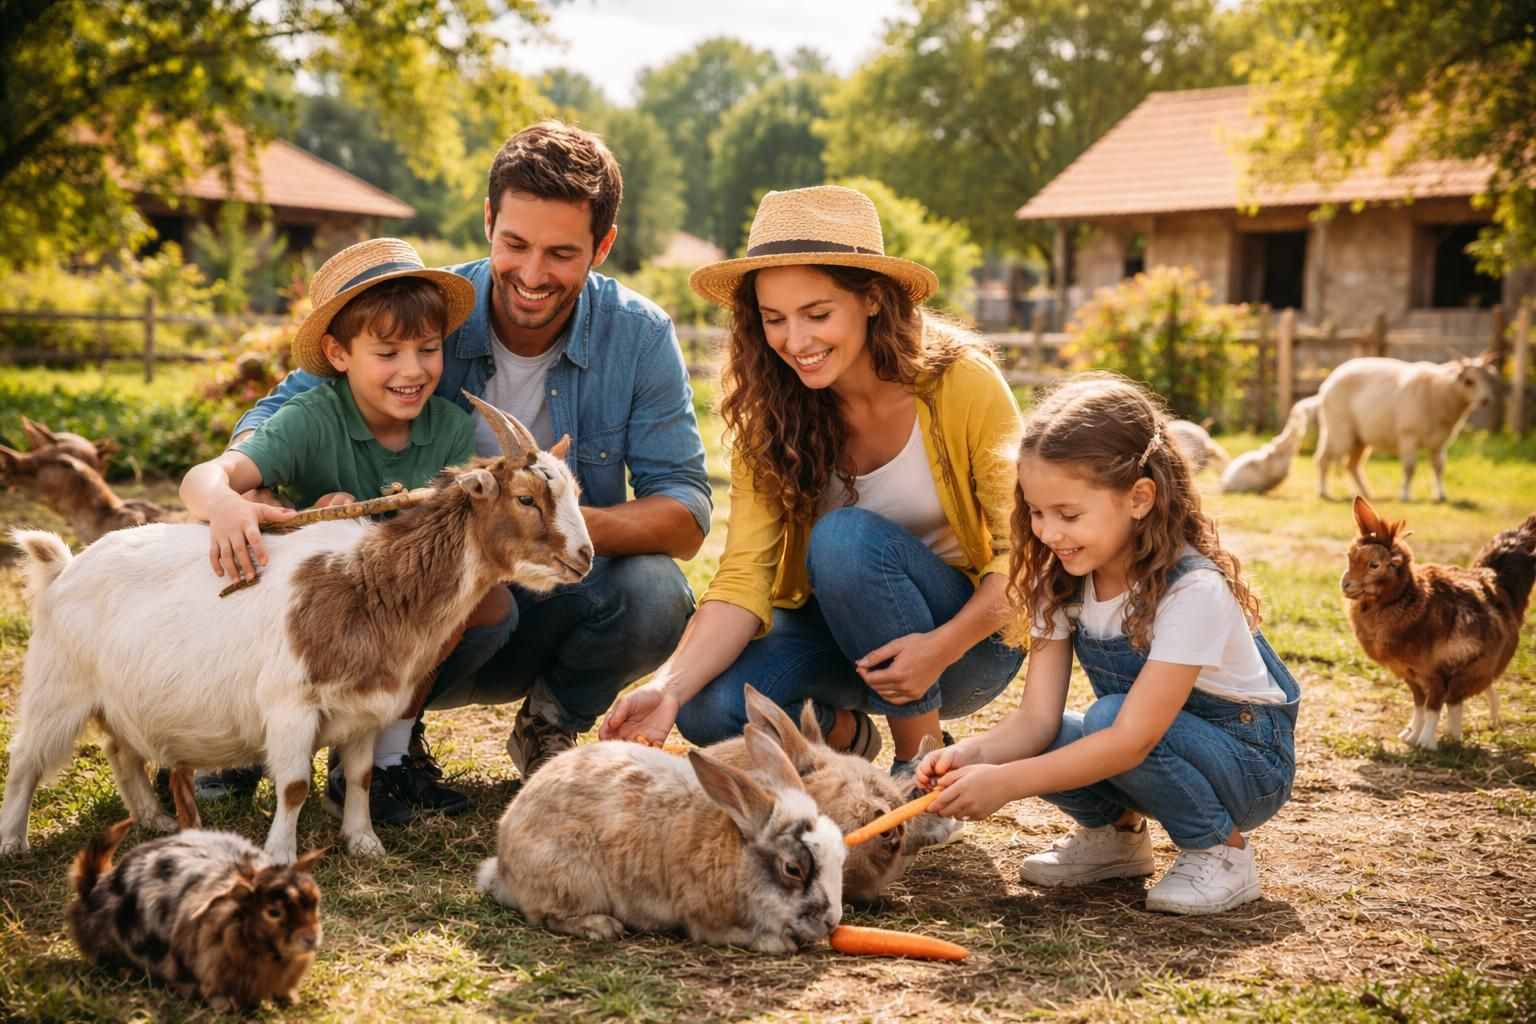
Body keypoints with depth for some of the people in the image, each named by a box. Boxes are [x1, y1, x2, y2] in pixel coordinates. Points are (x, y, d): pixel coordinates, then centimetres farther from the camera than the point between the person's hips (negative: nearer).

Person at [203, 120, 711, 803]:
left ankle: (551, 723, 4)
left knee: (654, 593, -29)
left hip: (561, 605, 2)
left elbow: (685, 513, -16)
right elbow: (275, 419, -12)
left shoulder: (640, 337, -11)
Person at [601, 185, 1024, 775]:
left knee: (846, 536, -32)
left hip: (969, 636, -3)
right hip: (839, 634, 3)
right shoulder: (766, 413, -9)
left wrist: (942, 647, -29)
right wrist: (669, 686, -34)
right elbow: (744, 575, -17)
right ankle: (844, 733, 7)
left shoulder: (960, 384, -17)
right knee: (710, 709, -26)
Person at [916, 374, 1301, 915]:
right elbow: (1036, 718, -15)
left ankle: (1222, 850, -10)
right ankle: (1117, 831, 10)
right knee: (1021, 746, -18)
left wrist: (1006, 781, -42)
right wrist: (972, 754, -36)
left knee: (1109, 714, -32)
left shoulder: (1192, 590, -30)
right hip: (1153, 745, 6)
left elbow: (1133, 739, -35)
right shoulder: (1062, 583, -9)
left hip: (1249, 763, -6)